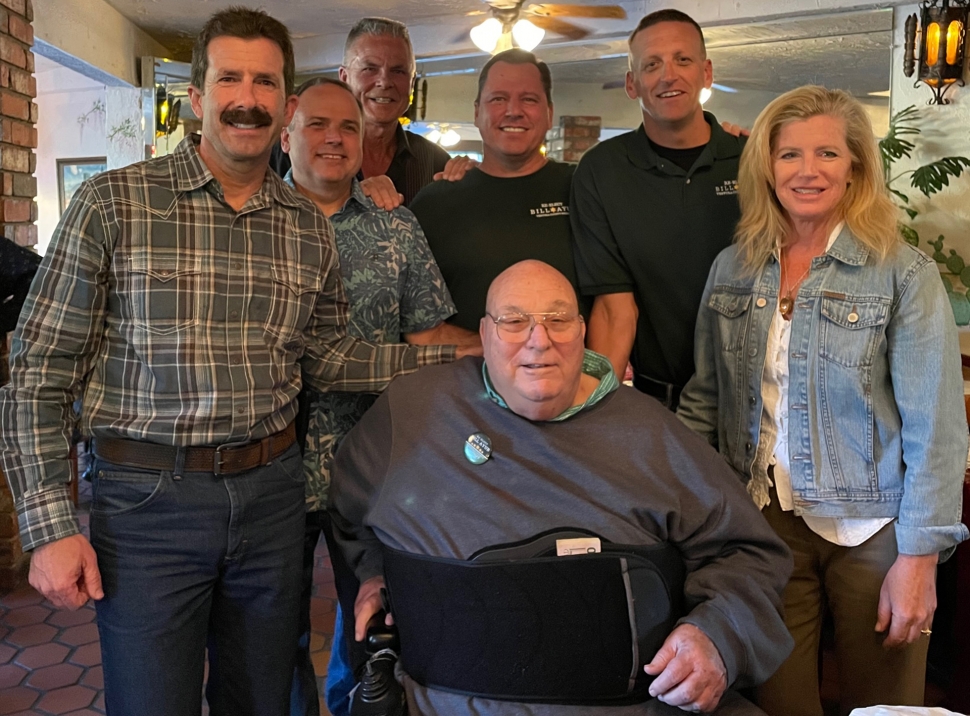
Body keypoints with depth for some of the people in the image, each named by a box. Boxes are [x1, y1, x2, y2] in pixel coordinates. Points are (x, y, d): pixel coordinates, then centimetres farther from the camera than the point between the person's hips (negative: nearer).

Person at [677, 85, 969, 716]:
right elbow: (705, 398, 7)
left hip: (871, 525, -2)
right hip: (762, 520, 3)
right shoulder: (732, 268, 2)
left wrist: (919, 557, -12)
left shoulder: (903, 273, -9)